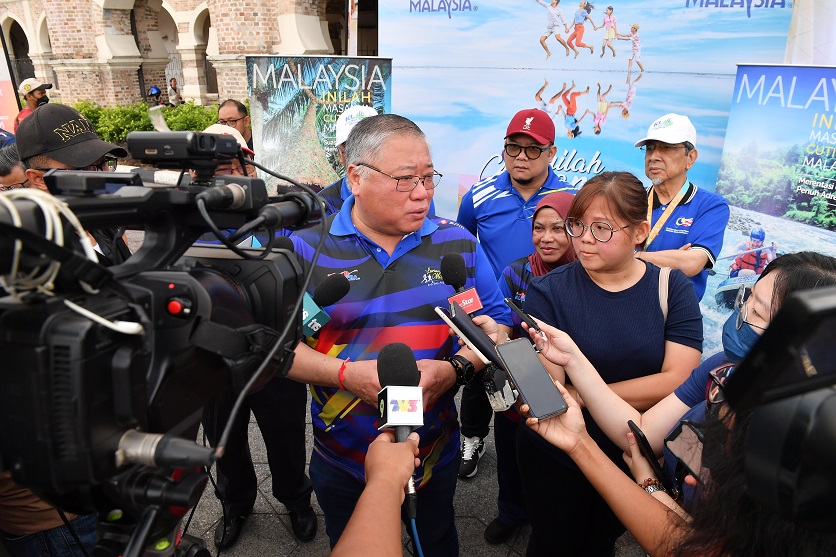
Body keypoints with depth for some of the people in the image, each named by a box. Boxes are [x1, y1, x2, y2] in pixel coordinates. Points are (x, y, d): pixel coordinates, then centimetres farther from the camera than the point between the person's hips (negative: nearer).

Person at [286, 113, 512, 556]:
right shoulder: (306, 248, -12)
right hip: (342, 460, -1)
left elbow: (495, 322, -2)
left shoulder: (458, 244, -6)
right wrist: (346, 373, -26)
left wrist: (456, 369, -21)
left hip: (436, 453, 1)